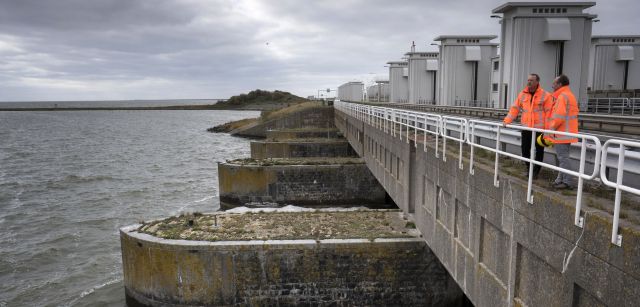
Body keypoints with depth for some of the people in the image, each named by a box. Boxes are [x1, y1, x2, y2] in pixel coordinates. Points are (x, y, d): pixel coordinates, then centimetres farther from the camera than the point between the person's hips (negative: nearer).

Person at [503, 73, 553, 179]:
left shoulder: (545, 95, -6)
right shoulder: (522, 94, 7)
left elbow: (549, 113, -10)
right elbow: (515, 108, 9)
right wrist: (506, 121, -2)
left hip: (539, 129, -3)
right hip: (526, 128, 4)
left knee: (539, 151, 6)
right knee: (525, 149, 7)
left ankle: (536, 170, 21)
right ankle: (529, 168, 26)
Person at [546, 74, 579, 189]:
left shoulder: (562, 96, -15)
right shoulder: (570, 95, 19)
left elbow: (559, 116, -23)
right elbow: (574, 112, 22)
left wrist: (552, 128, -11)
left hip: (561, 133, -11)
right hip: (567, 133, 11)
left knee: (563, 157, -6)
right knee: (563, 157, 15)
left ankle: (567, 182, -3)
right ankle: (560, 179, 23)